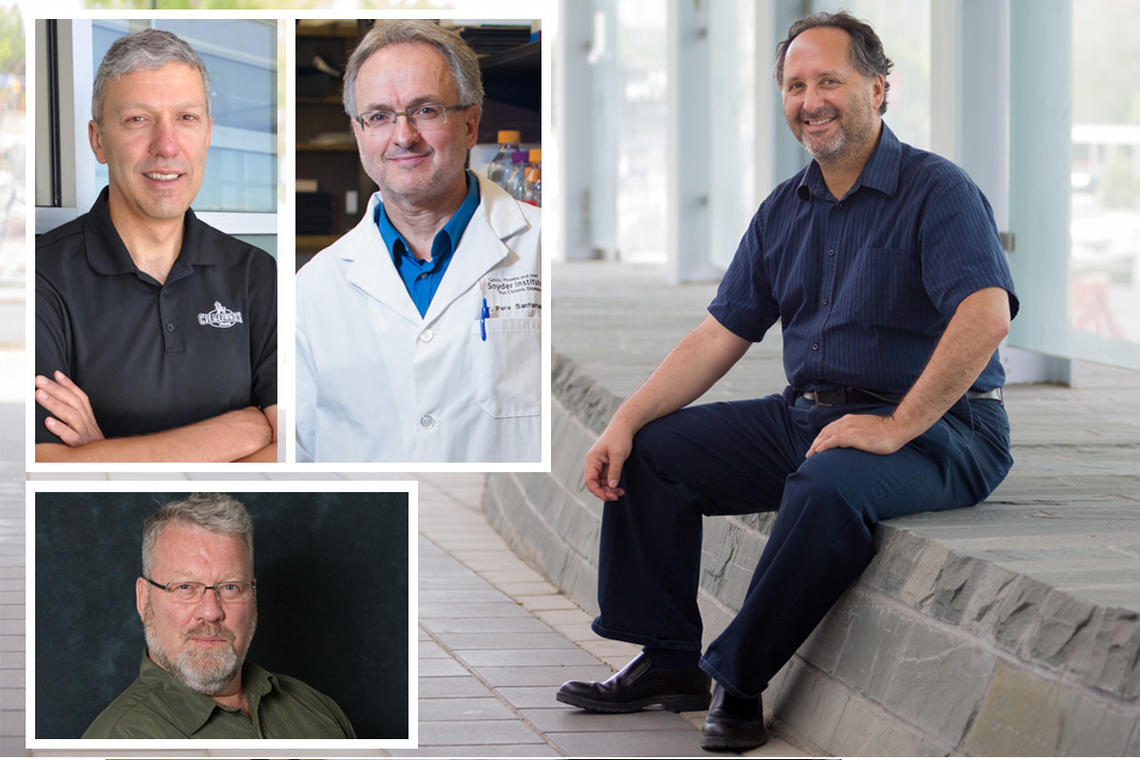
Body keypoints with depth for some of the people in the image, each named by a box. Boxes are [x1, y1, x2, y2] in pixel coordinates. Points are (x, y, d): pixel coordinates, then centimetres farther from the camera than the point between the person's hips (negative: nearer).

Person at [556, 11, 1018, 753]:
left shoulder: (938, 191, -12)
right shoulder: (784, 211, 11)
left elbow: (986, 317, -27)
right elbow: (720, 336, 11)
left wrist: (896, 427, -28)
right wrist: (625, 422, -1)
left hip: (937, 430, -8)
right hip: (807, 414, 8)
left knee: (830, 484, -37)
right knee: (654, 450, 1)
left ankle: (738, 679, -21)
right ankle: (668, 661, 8)